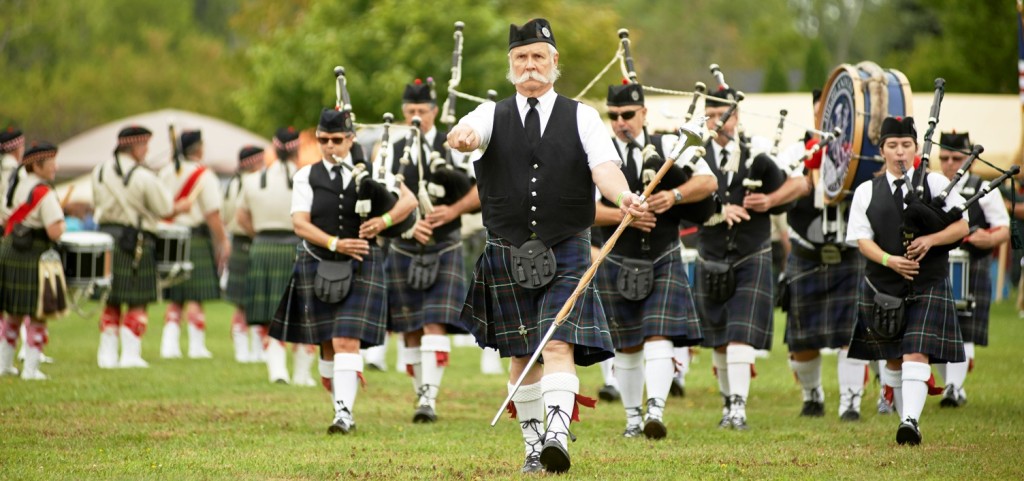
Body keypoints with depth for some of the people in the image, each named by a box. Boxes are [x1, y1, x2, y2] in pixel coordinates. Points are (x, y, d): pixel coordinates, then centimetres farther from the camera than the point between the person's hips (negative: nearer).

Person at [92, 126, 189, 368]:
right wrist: (182, 206, 14)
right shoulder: (144, 177, -13)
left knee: (111, 302, 14)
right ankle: (130, 354, 0)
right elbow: (165, 210, -6)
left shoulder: (99, 172, 5)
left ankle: (107, 353, 14)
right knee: (137, 302, 3)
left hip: (106, 237, 6)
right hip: (136, 243, -6)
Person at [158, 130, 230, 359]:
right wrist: (223, 242, -8)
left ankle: (170, 344, 3)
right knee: (195, 297, 0)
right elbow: (213, 214, -13)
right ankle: (197, 346, 2)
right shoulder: (204, 175, -10)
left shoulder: (166, 173, 7)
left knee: (175, 298, 12)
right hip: (197, 237, -5)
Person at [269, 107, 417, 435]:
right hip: (318, 268, 2)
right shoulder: (307, 177, 3)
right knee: (328, 346, 9)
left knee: (347, 341, -14)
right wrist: (335, 243, -23)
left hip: (360, 269, -2)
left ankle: (345, 413, -20)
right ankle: (342, 405, 23)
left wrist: (385, 221, -23)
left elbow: (409, 200, -3)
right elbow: (300, 224, -8)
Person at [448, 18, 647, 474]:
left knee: (559, 346, -16)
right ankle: (532, 445, 19)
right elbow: (465, 133, -18)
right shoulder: (493, 115, 5)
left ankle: (558, 436, -27)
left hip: (566, 254, -2)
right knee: (522, 356, 8)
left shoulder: (581, 117, 3)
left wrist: (624, 196, -34)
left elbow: (604, 167, -11)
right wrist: (463, 137, -44)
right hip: (508, 255, 2)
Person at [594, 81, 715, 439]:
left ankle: (656, 412, -24)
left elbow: (708, 181, -4)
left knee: (659, 339, -14)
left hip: (664, 262, -1)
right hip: (618, 265, 1)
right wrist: (624, 215, -24)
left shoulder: (669, 146, 2)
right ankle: (633, 418, 23)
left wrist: (674, 195, -20)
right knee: (628, 347, 11)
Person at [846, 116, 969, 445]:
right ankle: (904, 417, 26)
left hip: (928, 286, -2)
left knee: (916, 354, -16)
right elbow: (862, 240, 0)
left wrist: (931, 240, -18)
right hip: (883, 286, 3)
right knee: (893, 359, 11)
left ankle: (911, 421, -25)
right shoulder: (867, 192, 7)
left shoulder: (936, 184, 3)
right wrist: (890, 260, -18)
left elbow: (962, 227, 0)